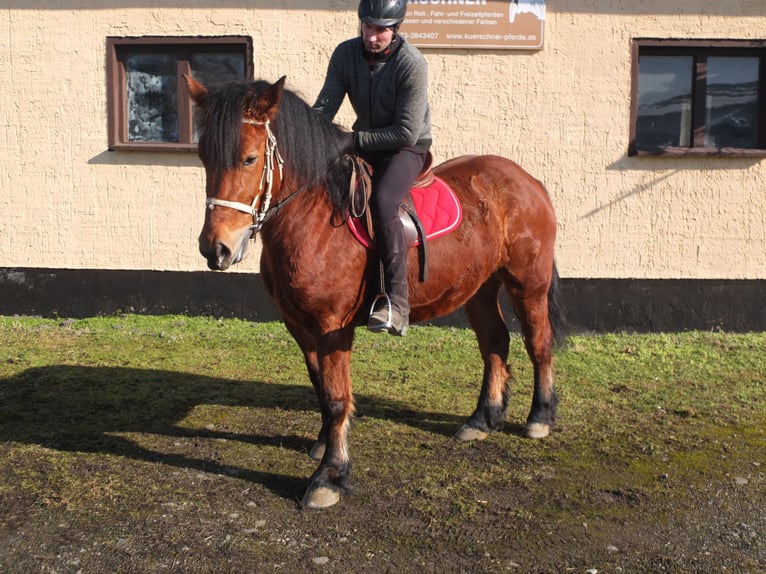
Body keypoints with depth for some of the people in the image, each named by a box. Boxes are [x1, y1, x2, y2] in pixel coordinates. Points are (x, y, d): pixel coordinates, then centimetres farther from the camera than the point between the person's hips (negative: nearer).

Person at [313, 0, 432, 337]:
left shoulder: (412, 64, -20)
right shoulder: (346, 54, -5)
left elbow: (407, 132, -23)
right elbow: (324, 108, -5)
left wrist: (353, 139, -24)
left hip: (408, 148, -6)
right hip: (363, 142, 6)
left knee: (382, 201, -34)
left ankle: (396, 302, -30)